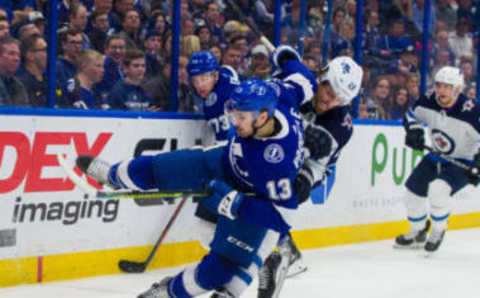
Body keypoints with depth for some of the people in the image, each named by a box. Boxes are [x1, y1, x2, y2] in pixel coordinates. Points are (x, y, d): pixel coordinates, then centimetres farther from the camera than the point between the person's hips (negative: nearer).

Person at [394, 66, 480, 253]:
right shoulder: (429, 102, -12)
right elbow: (413, 113, 9)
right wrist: (414, 130, -9)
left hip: (463, 162, -7)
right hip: (436, 157, 7)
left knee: (438, 188, -30)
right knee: (413, 189, 7)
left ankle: (438, 231, -4)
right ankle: (418, 233, 33)